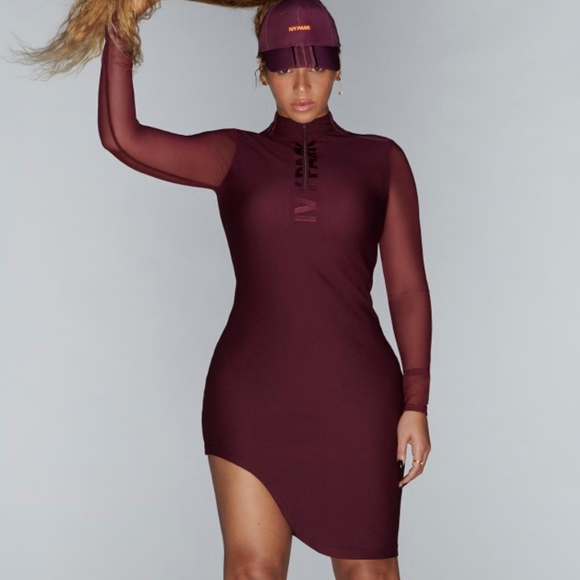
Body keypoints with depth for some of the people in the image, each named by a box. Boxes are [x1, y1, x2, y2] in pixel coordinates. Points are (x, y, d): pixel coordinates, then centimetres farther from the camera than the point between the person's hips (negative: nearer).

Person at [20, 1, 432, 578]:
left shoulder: (381, 160, 6)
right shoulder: (234, 157, 7)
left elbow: (408, 288, 2)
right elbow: (123, 137, -8)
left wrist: (415, 405, -5)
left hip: (352, 394, 0)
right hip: (252, 393, 0)